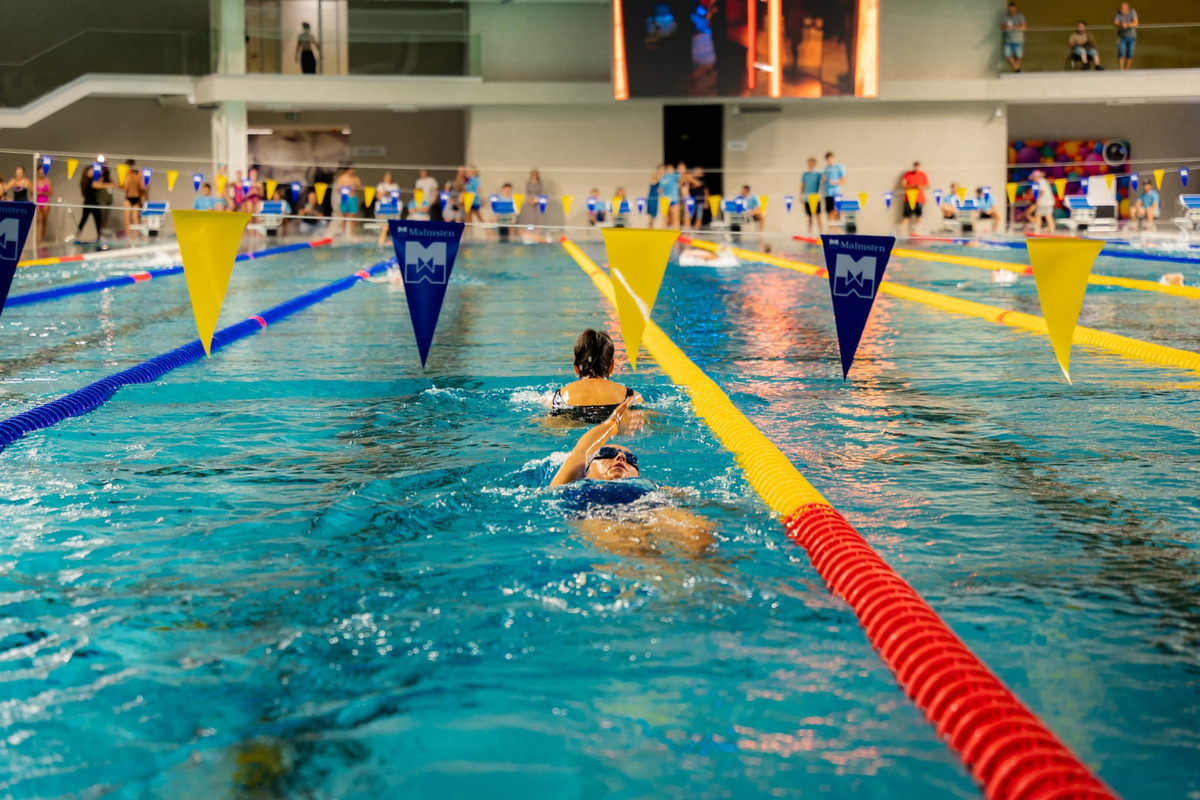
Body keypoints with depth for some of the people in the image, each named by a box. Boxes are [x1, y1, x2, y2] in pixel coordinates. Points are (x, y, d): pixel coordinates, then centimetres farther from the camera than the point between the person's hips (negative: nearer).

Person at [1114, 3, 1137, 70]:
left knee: (1129, 55, 0)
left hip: (1132, 37, 1)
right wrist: (1120, 25, -44)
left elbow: (1135, 23, -22)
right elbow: (1115, 24, -22)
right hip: (1122, 37, 0)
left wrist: (1127, 24, -41)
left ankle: (1126, 70, 13)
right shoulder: (1118, 13, -11)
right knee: (1121, 54, -14)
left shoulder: (1132, 12, -12)